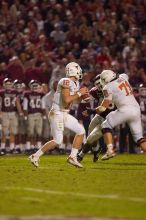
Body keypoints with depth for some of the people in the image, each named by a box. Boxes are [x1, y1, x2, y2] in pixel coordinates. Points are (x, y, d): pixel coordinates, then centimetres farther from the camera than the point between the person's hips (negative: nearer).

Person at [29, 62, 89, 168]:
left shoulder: (75, 83, 9)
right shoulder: (66, 82, -19)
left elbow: (76, 99, 22)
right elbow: (67, 100, -28)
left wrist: (83, 94, 3)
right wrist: (79, 93, -19)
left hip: (65, 114, 9)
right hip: (57, 114, -9)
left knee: (81, 131, 4)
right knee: (57, 141, -8)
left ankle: (73, 157, 9)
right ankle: (35, 156, 4)